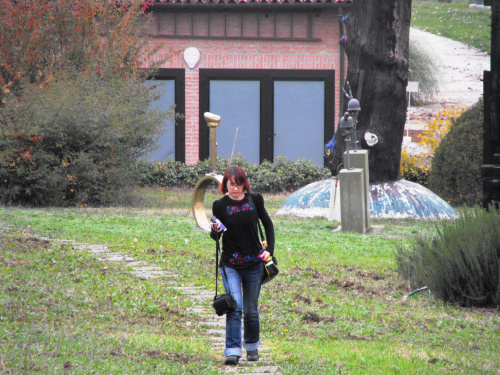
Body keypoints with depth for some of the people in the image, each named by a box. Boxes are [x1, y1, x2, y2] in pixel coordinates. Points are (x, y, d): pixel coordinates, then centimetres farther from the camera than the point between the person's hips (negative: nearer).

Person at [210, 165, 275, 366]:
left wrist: (269, 249, 3)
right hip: (230, 265, -2)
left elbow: (267, 224, 12)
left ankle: (252, 347, 33)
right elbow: (216, 236, 1)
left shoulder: (254, 200, -1)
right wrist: (215, 230, -22)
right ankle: (232, 351, -17)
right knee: (235, 306, -17)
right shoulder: (220, 205, -5)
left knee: (251, 310, 12)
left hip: (254, 263, 2)